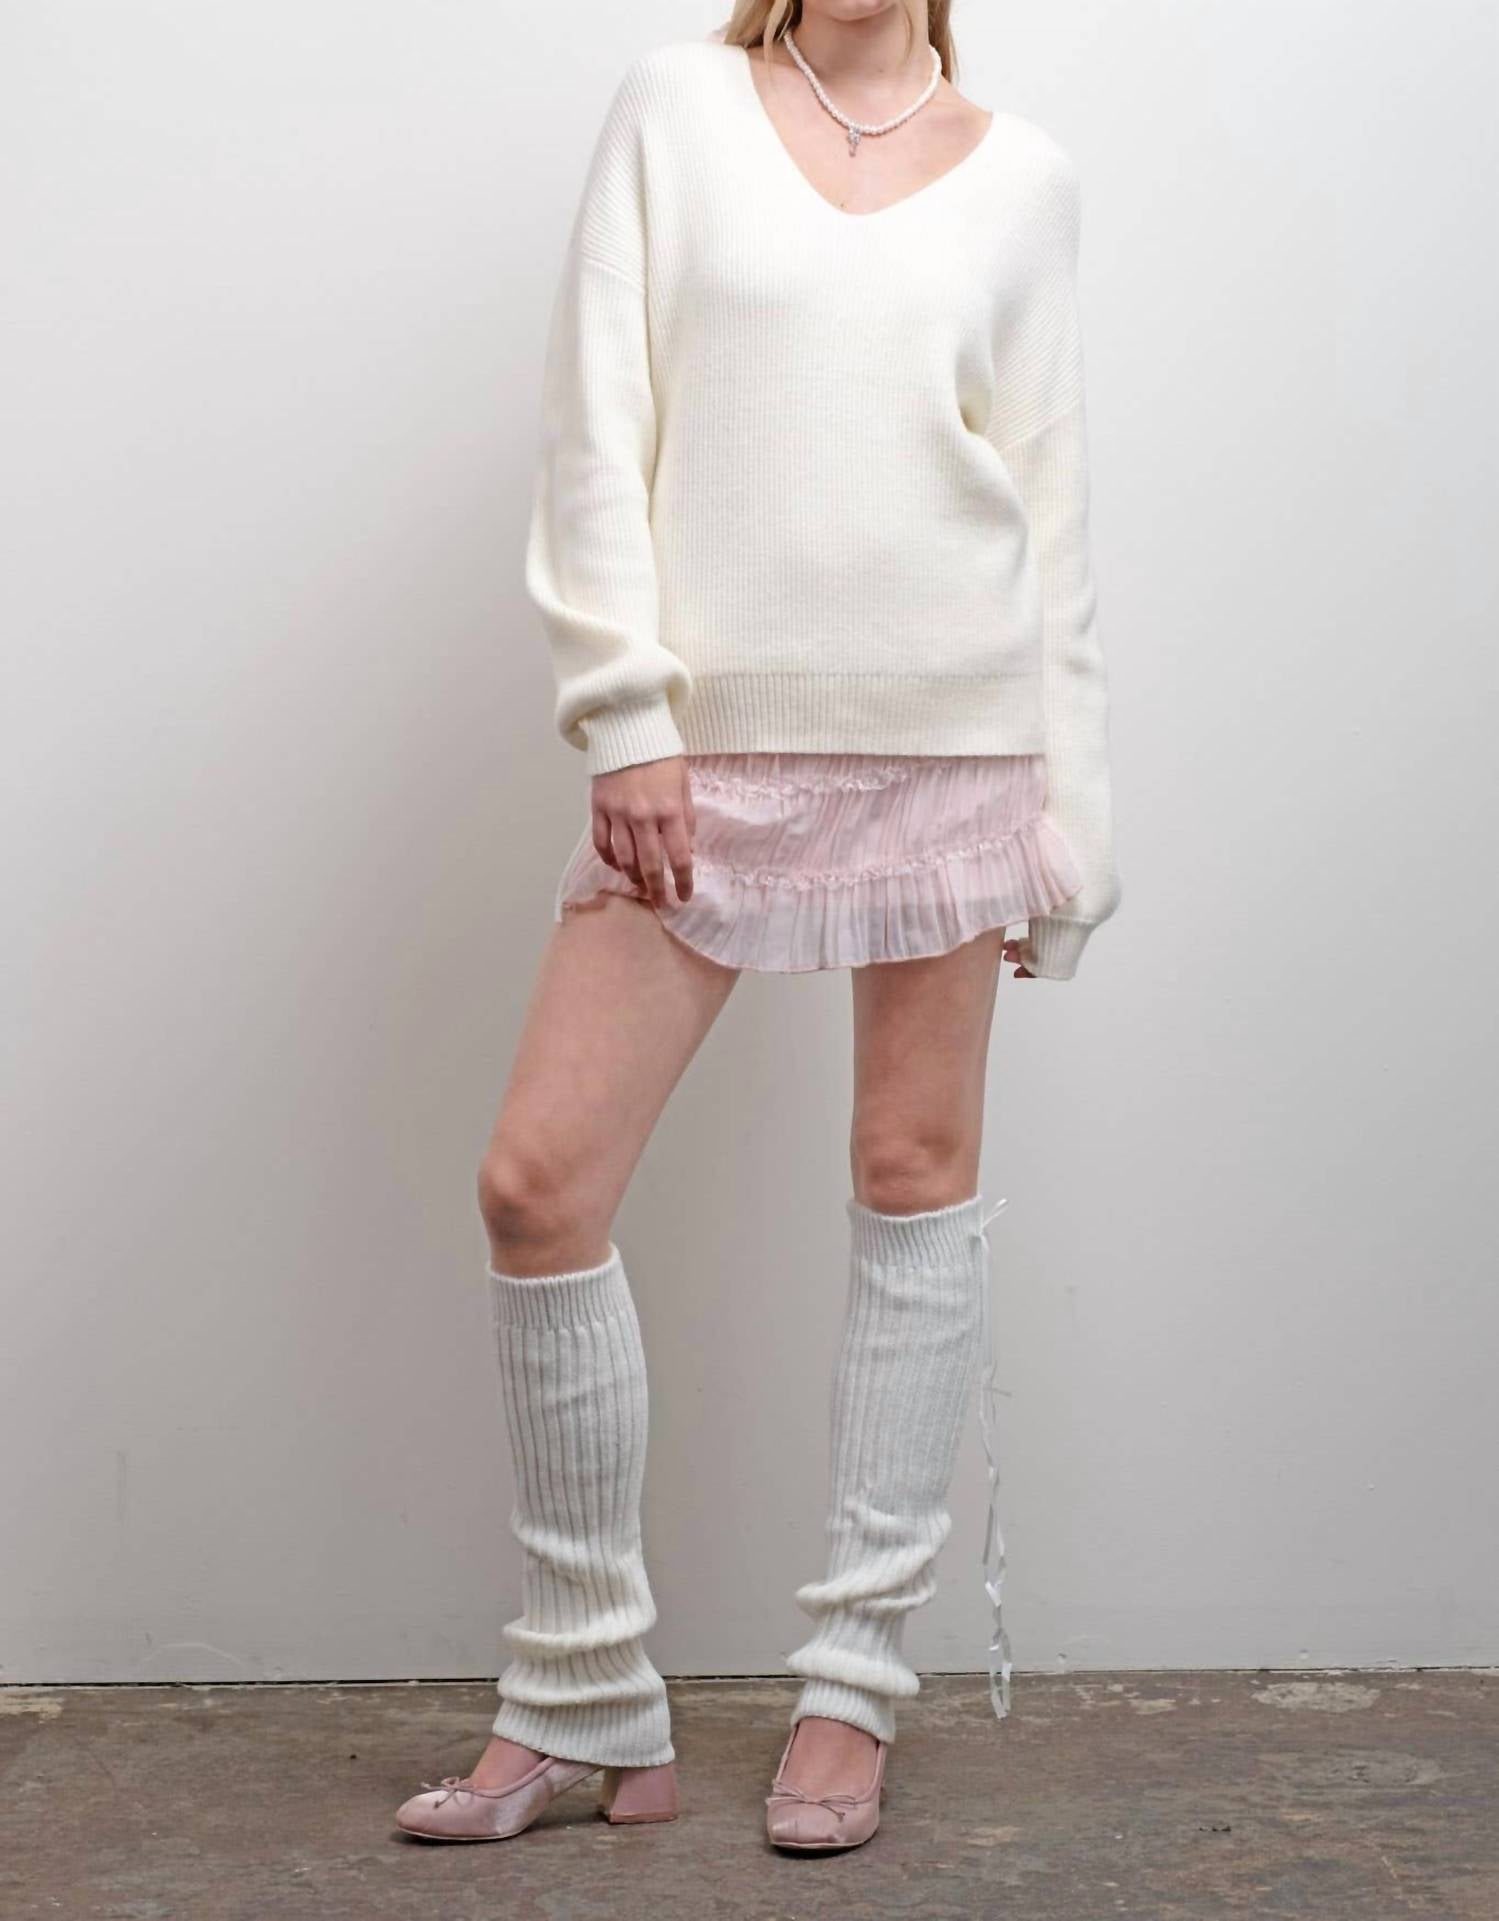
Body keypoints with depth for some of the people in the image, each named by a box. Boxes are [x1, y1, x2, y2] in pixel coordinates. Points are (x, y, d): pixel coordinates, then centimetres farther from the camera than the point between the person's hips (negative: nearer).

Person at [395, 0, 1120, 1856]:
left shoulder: (1020, 174, 10)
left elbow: (1049, 499, 9)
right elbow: (599, 422, 1)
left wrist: (1064, 823, 6)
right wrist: (625, 719, -9)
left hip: (952, 728, 1)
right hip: (715, 731, 0)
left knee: (916, 1177, 3)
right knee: (537, 1179, -5)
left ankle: (853, 1685, 16)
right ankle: (584, 1705, 9)